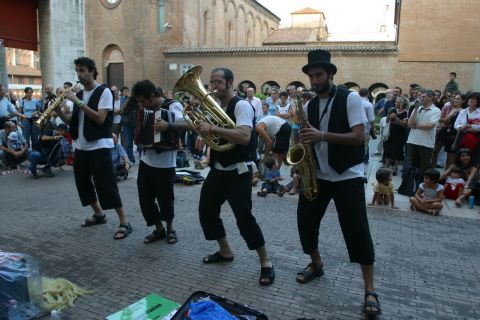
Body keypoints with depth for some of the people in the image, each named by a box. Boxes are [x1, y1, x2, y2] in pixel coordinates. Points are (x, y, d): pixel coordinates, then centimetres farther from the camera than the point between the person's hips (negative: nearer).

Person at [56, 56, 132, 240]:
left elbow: (100, 118, -20)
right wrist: (59, 111, -3)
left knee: (106, 185, -10)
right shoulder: (79, 94, 14)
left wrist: (78, 102, -20)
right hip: (81, 147, 8)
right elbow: (73, 121, 14)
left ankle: (124, 223, -2)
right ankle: (99, 214, 31)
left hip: (100, 146, -8)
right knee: (82, 183, 13)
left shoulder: (104, 92, -8)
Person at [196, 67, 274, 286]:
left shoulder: (241, 105, -14)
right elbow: (206, 132, 18)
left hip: (238, 171, -9)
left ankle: (265, 262, 7)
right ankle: (225, 251, 32)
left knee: (244, 218, -11)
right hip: (218, 169, 9)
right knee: (206, 211, 13)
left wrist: (212, 129, -29)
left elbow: (244, 137, -30)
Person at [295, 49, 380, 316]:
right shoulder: (310, 106, 8)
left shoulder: (351, 98, -9)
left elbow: (358, 137, -17)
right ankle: (316, 265, 32)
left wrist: (322, 136, -28)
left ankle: (370, 289, 10)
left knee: (358, 232, -4)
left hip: (347, 176, -5)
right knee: (306, 221, 8)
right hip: (317, 174, 6)